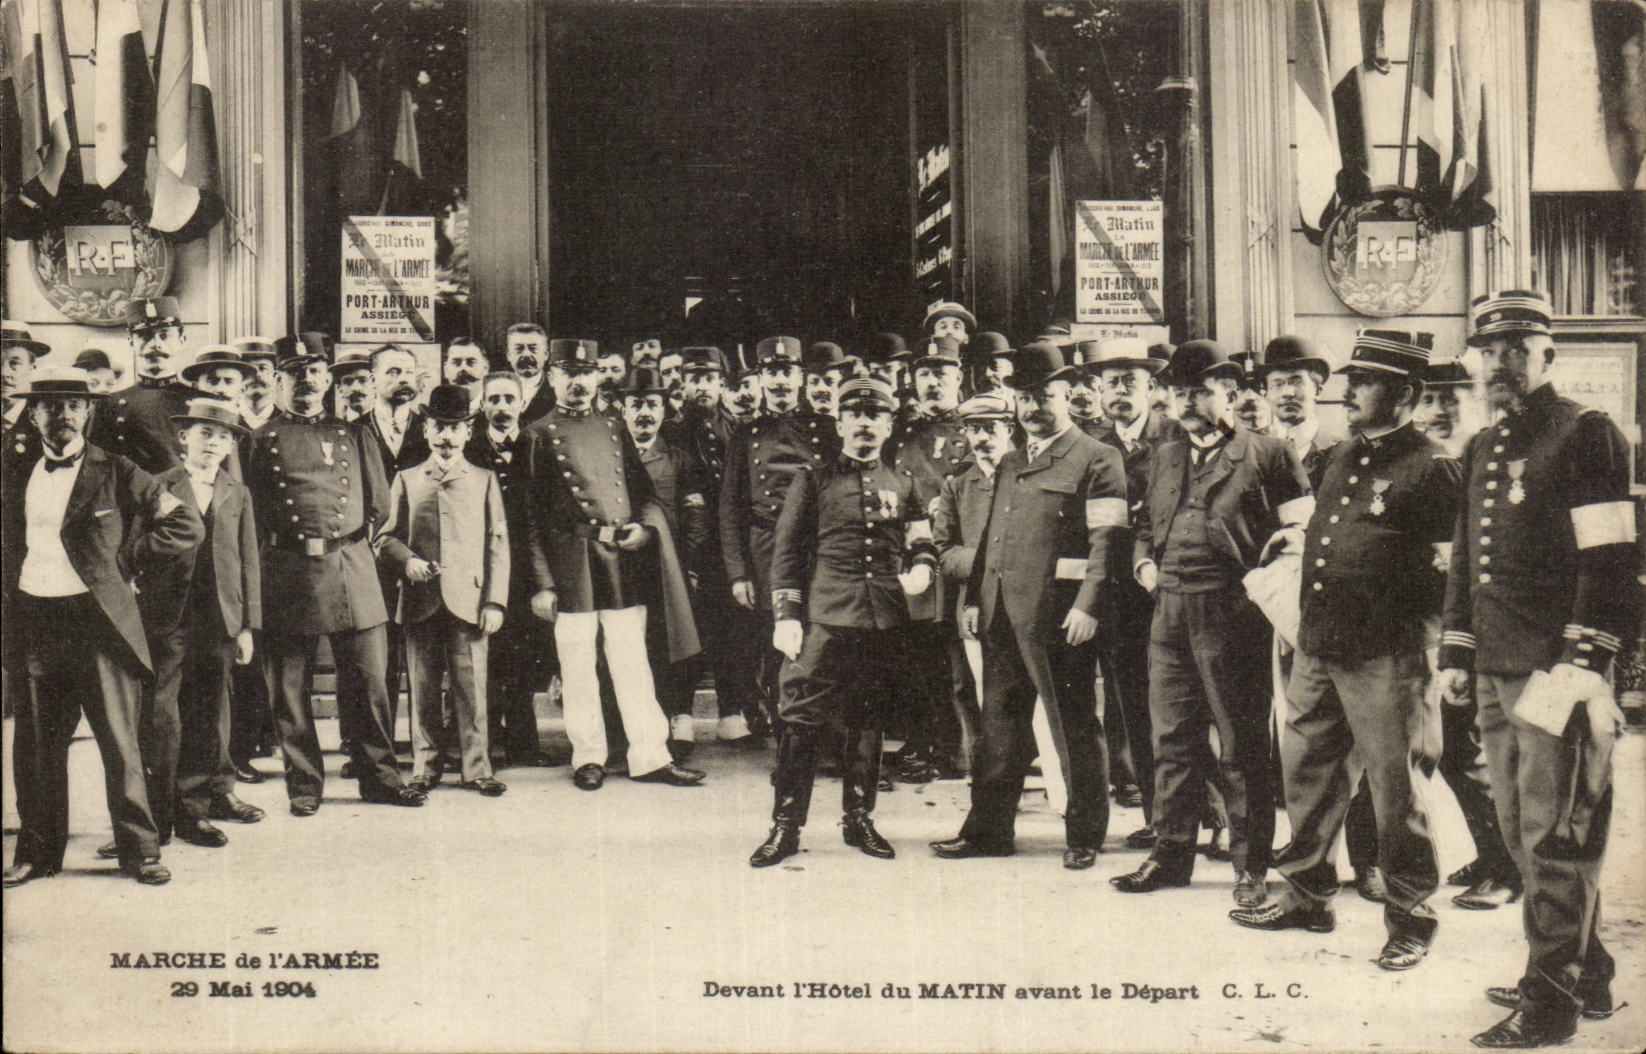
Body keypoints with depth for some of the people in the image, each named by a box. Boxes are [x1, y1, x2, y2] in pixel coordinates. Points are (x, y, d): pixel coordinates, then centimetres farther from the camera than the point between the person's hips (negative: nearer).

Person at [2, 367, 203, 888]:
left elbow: (186, 526, -1)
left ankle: (139, 850, 9)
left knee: (120, 743, -1)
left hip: (98, 618, -4)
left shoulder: (116, 473, -1)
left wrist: (124, 556, -4)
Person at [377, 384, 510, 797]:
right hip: (419, 601, 1)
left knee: (471, 687, -2)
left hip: (468, 600, -1)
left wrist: (495, 601, -2)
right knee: (422, 688, 6)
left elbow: (498, 545, 6)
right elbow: (384, 537, 13)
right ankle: (423, 767, 15)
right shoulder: (406, 481, 12)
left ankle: (477, 768, 7)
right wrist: (407, 560, -9)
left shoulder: (485, 481, 10)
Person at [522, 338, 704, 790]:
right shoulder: (538, 435, 3)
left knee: (633, 664, 4)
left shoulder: (615, 430, 16)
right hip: (570, 565, -3)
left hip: (624, 562, 3)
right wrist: (542, 583, -7)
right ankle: (588, 757, 14)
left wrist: (643, 527, -3)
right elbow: (531, 515, -1)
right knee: (579, 670, 3)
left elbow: (643, 492, 20)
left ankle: (650, 756, 9)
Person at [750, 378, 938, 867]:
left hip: (884, 623, 3)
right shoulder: (813, 481, 7)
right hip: (824, 618, -3)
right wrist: (786, 615, -3)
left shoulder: (903, 487, 16)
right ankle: (785, 826, 1)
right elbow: (787, 550, 5)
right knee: (800, 719, -5)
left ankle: (859, 820, 21)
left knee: (869, 724, 9)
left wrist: (920, 571, -5)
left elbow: (923, 545, 19)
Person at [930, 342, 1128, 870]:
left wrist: (1087, 606, -19)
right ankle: (989, 827, 18)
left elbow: (1105, 540, -10)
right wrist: (975, 597, 13)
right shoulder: (1009, 464, 20)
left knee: (1074, 724, 2)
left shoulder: (1097, 460, -3)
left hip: (1059, 611, -7)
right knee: (999, 722, 11)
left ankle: (1085, 835, 12)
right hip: (1002, 610, 7)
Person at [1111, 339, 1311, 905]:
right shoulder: (1166, 456, 19)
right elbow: (1144, 522, 27)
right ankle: (1171, 853, 20)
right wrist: (1144, 561, 8)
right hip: (1170, 610, 5)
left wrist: (1261, 573, -12)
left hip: (1231, 610, -5)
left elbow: (1301, 526, -1)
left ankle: (1251, 867, 9)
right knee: (1172, 737, 10)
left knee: (1241, 743, 0)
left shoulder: (1266, 453, 1)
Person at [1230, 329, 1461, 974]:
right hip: (1315, 647, 7)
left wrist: (1422, 665, -11)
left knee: (1392, 786, 1)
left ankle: (1410, 919, 15)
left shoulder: (1431, 470, -8)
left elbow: (1444, 580, -8)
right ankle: (1307, 894, 29)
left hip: (1381, 659, -7)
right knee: (1306, 774, 14)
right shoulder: (1341, 457, 14)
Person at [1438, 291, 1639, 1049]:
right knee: (1521, 831, 13)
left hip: (1557, 670, -8)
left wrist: (1583, 664, -17)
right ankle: (1585, 973, 26)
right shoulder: (1482, 449, 17)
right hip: (1497, 671, 8)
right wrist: (1456, 653, 17)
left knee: (1554, 837, -3)